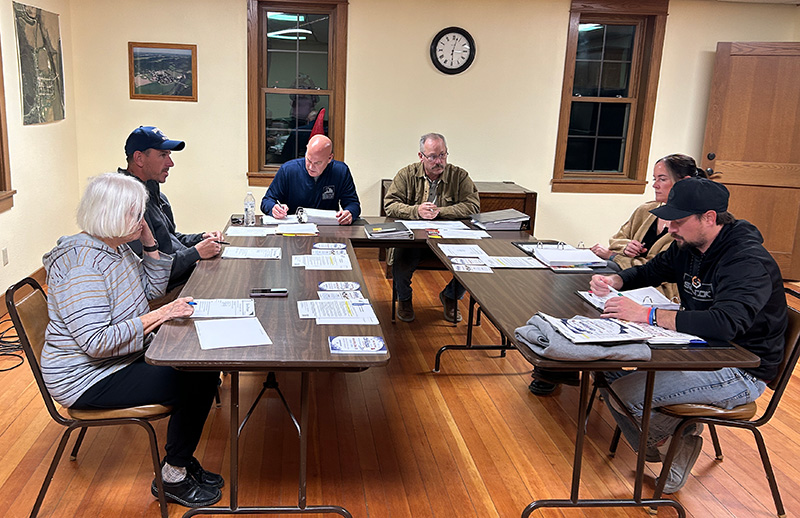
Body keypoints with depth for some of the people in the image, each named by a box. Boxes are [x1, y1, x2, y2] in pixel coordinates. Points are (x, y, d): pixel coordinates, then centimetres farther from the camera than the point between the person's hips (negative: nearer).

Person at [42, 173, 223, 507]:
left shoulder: (117, 246, 4)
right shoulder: (82, 263, -26)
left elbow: (153, 288, 16)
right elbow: (97, 342, -31)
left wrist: (149, 243, 1)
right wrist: (159, 316, -31)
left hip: (127, 356, 9)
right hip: (87, 378, -9)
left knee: (205, 364, -3)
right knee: (195, 383, -16)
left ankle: (181, 459, 13)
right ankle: (173, 478, 4)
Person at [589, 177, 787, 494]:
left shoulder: (749, 261, -24)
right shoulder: (687, 246, 3)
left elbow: (725, 323, -40)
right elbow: (650, 271, 20)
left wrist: (646, 314, -40)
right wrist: (614, 281, -3)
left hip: (742, 371, -9)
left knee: (627, 391, -25)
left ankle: (675, 442, 7)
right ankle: (656, 447, 9)